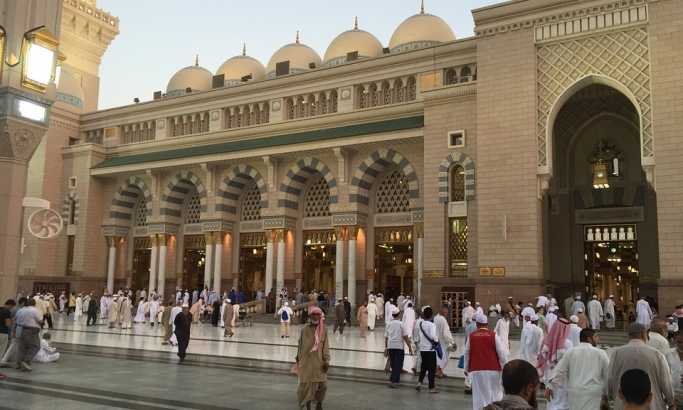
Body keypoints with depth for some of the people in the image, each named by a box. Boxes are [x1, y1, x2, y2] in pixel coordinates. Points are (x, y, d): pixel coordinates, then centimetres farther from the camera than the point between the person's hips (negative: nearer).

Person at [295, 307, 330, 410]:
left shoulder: (324, 330, -2)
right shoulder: (304, 330, -4)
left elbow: (325, 346, -2)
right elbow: (300, 345, 6)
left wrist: (326, 360, -8)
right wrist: (298, 358, 11)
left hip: (319, 362, 1)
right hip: (306, 362, -1)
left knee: (322, 384, 1)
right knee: (307, 384, 4)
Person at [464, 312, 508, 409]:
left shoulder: (471, 336, 0)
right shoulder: (493, 336, -5)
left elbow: (466, 354, 7)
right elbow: (502, 353, -3)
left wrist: (466, 368, 20)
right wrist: (505, 367, 10)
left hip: (476, 370, 1)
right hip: (493, 369, -1)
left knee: (479, 395, 6)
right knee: (495, 393, 12)